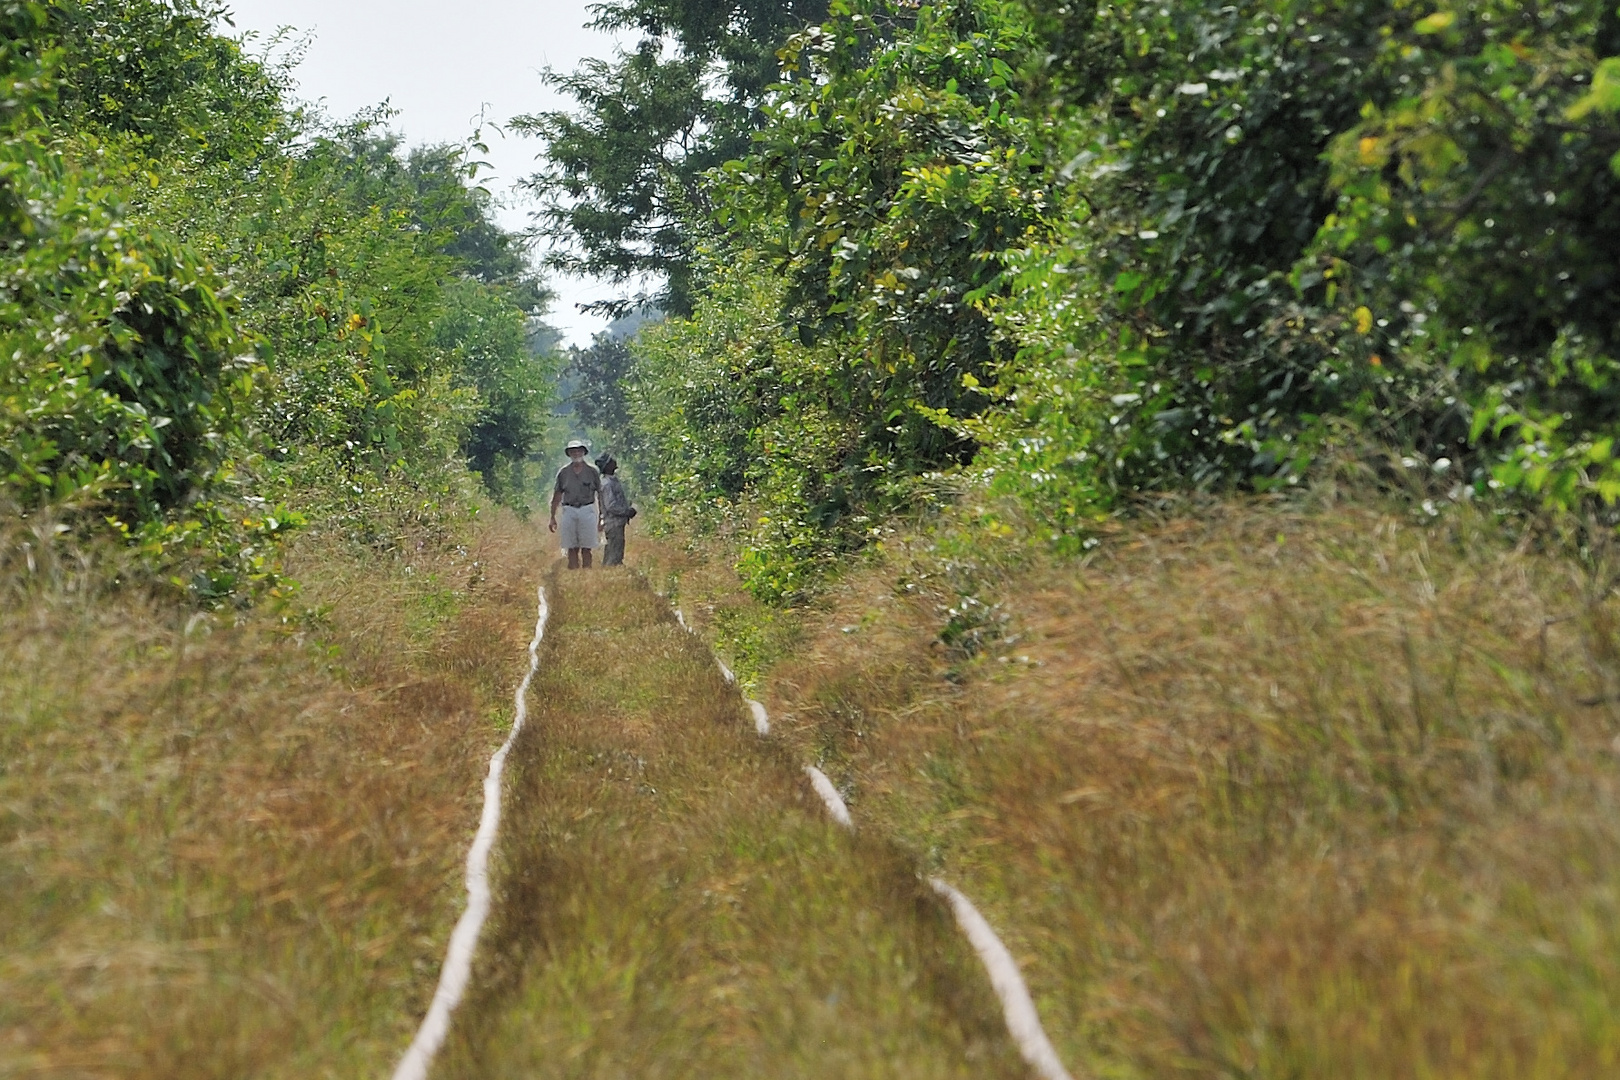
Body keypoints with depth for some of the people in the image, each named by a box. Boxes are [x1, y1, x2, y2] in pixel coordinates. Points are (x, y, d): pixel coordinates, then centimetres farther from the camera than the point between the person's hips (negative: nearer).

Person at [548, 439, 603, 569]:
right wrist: (553, 517, 9)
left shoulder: (592, 471, 4)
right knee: (572, 548, 0)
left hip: (587, 510, -1)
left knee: (586, 548, -2)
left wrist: (601, 517, 2)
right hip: (569, 511, 1)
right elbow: (557, 495, 13)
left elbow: (600, 495, 6)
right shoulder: (563, 472, 8)